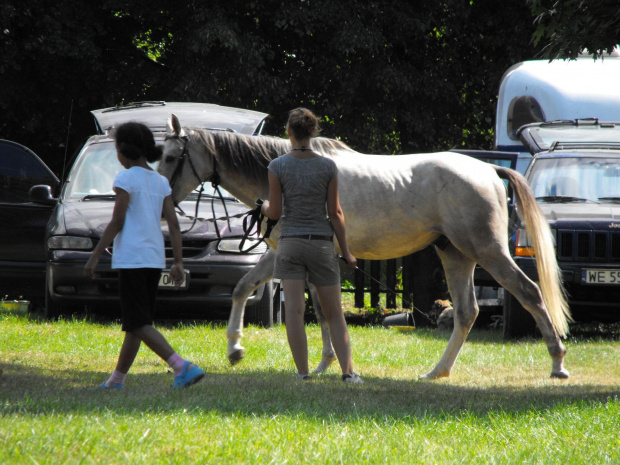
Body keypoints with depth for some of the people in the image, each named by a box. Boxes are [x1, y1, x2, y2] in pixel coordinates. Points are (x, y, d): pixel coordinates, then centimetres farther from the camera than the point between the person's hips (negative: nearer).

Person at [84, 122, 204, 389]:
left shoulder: (126, 179, -7)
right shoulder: (160, 182, 12)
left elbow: (117, 222, -11)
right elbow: (173, 224, 8)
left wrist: (95, 256, -8)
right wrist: (178, 263, 10)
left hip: (131, 258, -8)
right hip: (155, 258, 8)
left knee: (139, 324, -10)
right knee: (135, 322, 16)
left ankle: (182, 367, -25)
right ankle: (117, 378, 22)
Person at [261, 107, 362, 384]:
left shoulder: (278, 167, -7)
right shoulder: (328, 167, -4)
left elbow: (274, 212, -4)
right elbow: (335, 212, -3)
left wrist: (265, 206, 20)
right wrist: (346, 251, 5)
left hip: (290, 244, -1)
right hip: (322, 244, 1)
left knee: (294, 310, -3)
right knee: (334, 314, 9)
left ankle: (302, 372, -9)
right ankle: (348, 371, 1)